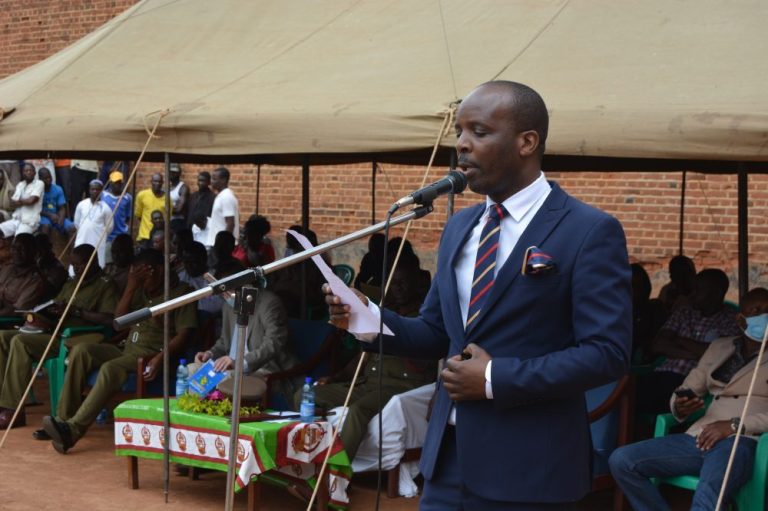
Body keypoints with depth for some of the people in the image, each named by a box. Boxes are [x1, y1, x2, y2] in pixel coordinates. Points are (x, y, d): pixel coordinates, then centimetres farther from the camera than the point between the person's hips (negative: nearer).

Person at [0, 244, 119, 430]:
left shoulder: (105, 286, 0)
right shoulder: (70, 285, 25)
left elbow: (109, 320, -14)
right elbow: (54, 309, 25)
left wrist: (76, 311, -14)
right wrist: (43, 313, 1)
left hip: (75, 338, -8)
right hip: (58, 333, 8)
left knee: (20, 342, -25)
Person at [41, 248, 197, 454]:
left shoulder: (180, 293, 0)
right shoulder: (142, 291, 23)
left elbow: (184, 334, -10)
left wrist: (162, 357, -27)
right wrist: (131, 287, 2)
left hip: (151, 357, -7)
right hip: (127, 350, 7)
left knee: (110, 368, -33)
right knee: (80, 350, -15)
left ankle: (73, 429, -37)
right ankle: (63, 419, -21)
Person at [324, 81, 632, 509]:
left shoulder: (590, 231, -10)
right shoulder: (459, 227, 12)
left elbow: (608, 353, -15)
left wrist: (497, 379, -18)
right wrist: (369, 317, -3)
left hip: (527, 467, -5)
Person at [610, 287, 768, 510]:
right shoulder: (719, 347, 23)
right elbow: (688, 389, 23)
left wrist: (736, 424, -15)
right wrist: (679, 407, -1)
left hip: (741, 440, -6)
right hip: (699, 438, 6)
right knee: (621, 461, -13)